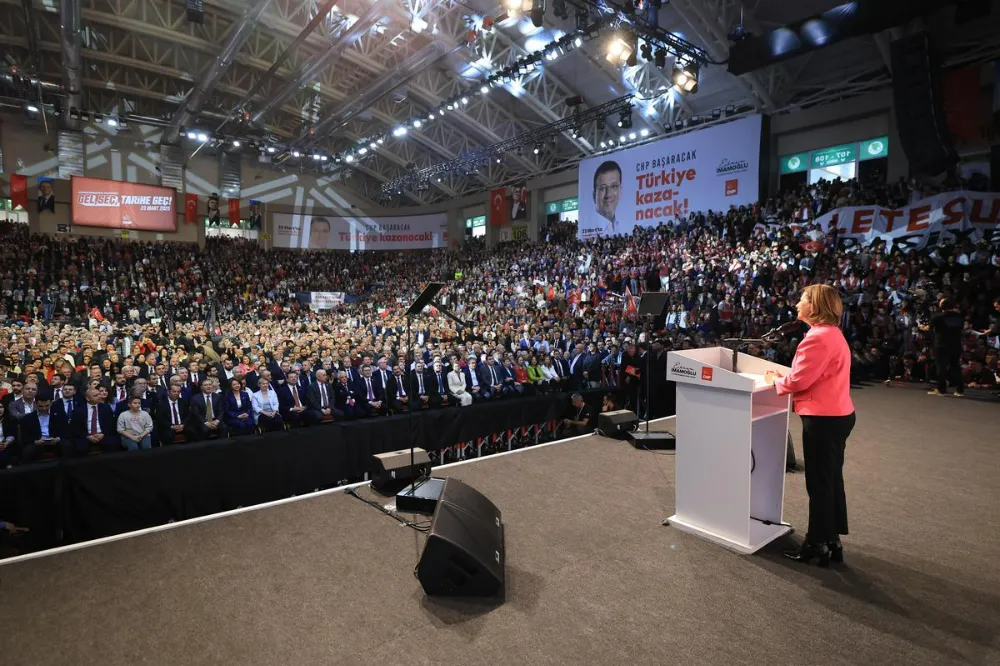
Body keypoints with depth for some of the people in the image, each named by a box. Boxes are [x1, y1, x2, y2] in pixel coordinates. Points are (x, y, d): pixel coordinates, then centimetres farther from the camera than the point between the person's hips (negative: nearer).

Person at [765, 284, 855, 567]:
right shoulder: (833, 333, 14)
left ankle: (817, 544, 14)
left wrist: (775, 380, -3)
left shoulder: (818, 337, -21)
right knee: (831, 480, 17)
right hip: (837, 415, 11)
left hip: (823, 418, -10)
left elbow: (799, 380, -21)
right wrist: (783, 378, 7)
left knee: (819, 484, 1)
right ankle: (831, 540, 29)